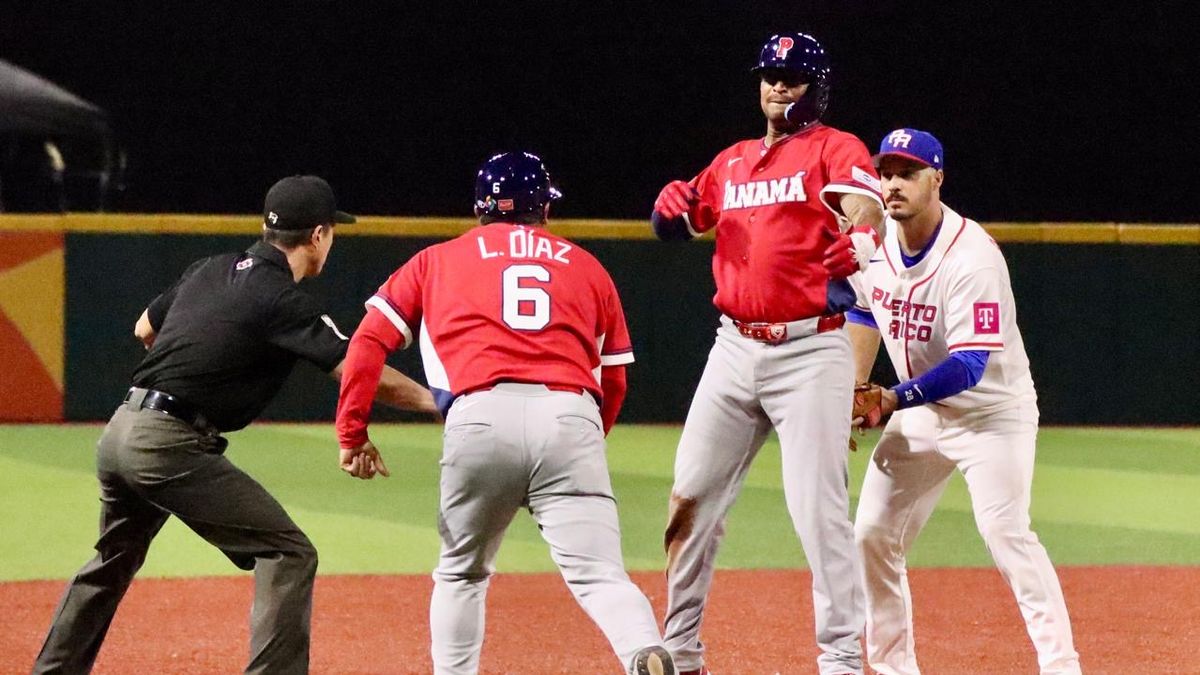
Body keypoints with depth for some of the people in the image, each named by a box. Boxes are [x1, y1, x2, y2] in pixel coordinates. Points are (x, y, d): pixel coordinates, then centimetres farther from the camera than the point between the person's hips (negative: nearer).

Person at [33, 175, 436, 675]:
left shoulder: (212, 269, 13)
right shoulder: (282, 300, -10)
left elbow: (145, 329, 28)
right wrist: (435, 400, -10)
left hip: (119, 432, 9)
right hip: (170, 445, -9)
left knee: (113, 561, 29)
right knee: (288, 554, -6)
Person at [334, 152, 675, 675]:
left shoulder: (437, 261, 24)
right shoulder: (586, 267, 26)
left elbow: (369, 342, 15)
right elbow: (613, 382, 24)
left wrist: (352, 434, 17)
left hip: (480, 419, 0)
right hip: (570, 417, 0)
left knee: (462, 573, 21)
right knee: (599, 574, -9)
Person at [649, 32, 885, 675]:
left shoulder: (834, 149, -3)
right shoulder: (732, 162, 17)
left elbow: (865, 204, -22)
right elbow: (679, 225, 24)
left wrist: (859, 243, -46)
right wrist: (671, 206, -2)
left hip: (810, 350, -6)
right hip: (734, 349, 6)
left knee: (818, 509, -11)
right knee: (691, 498, 7)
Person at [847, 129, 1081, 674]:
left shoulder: (972, 257, -27)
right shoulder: (873, 240, -4)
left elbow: (968, 366, -32)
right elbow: (864, 311, 17)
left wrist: (891, 401, -38)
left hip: (992, 410, -7)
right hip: (919, 414, 8)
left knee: (1005, 531, -23)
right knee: (872, 536, 5)